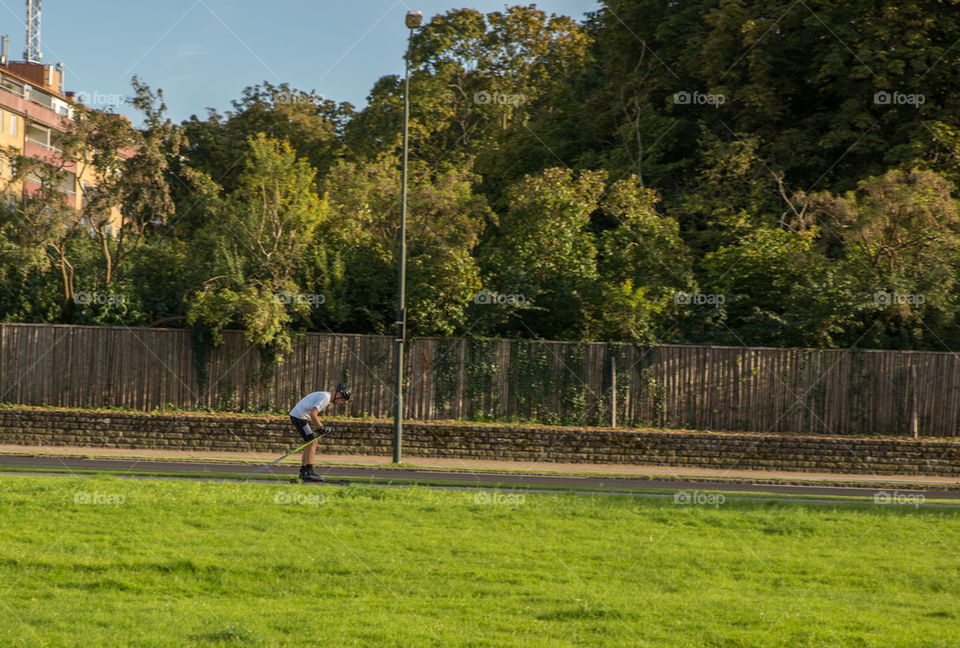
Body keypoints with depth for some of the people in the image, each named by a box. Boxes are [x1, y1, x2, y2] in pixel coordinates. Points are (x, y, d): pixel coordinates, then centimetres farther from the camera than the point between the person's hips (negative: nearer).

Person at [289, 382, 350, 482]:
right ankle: (309, 472, -14)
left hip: (295, 415, 10)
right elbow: (313, 414, -26)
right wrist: (321, 427, -17)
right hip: (299, 416, -10)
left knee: (310, 443, 14)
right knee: (313, 442, -11)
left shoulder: (326, 395, 16)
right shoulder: (325, 398, -16)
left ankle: (303, 472, 16)